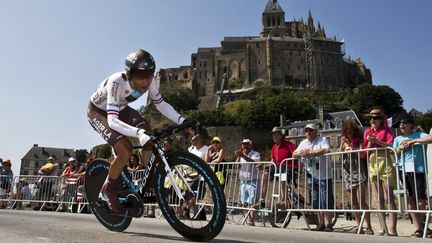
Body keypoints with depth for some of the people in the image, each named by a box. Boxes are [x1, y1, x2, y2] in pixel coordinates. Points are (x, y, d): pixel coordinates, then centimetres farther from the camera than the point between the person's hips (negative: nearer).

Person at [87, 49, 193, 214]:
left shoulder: (149, 81, -24)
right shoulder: (116, 82, -39)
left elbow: (160, 104, -12)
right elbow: (112, 120, -46)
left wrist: (182, 120, -28)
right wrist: (139, 132, -61)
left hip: (120, 109, 5)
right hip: (98, 111, -5)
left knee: (149, 137, -18)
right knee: (125, 150, -24)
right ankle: (108, 190, 1)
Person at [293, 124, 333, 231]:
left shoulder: (322, 140, -6)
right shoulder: (303, 143, 13)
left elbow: (326, 150, -25)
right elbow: (294, 154, 9)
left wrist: (310, 153, -25)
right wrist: (301, 153, -14)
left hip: (324, 175, -6)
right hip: (311, 176, 6)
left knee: (326, 200, -5)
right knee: (315, 201, 10)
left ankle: (328, 224, 2)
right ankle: (321, 223, 19)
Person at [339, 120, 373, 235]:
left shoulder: (359, 139, 2)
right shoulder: (344, 141, 15)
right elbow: (339, 155, 9)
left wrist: (352, 149, -17)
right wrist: (342, 144, -3)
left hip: (359, 171, -5)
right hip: (348, 172, 5)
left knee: (361, 200, -12)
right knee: (353, 202, 5)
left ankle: (368, 227, -7)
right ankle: (359, 226, 12)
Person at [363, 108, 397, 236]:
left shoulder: (386, 130, 4)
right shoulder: (367, 132, 15)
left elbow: (391, 145, -10)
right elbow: (366, 150, 12)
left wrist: (377, 141, -18)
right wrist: (370, 142, -5)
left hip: (385, 164, -4)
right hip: (372, 165, 5)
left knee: (388, 197, -8)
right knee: (379, 198, 5)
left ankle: (392, 228, -7)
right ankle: (383, 227, 9)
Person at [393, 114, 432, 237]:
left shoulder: (418, 135, 5)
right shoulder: (398, 139, 17)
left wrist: (412, 141, -12)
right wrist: (400, 148, -5)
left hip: (417, 170, -4)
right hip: (403, 170, 4)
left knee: (420, 199, -6)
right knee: (410, 199, 4)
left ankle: (420, 226, 15)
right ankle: (418, 228, 12)